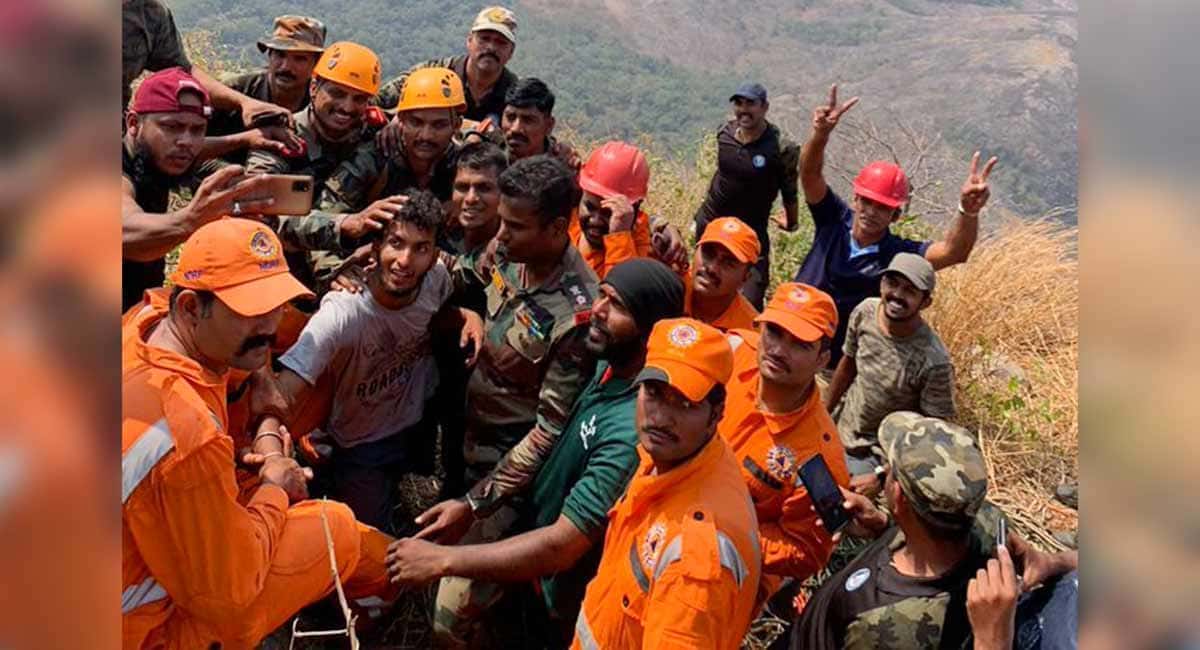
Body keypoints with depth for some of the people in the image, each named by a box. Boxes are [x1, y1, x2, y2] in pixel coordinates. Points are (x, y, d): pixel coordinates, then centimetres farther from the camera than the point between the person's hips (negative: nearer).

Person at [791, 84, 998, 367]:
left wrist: (968, 211, -56)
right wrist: (821, 134, -48)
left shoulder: (899, 254, -18)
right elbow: (810, 173, -27)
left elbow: (952, 251, -36)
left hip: (838, 366, -2)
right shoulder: (835, 220, -12)